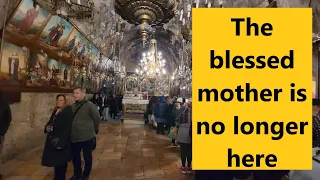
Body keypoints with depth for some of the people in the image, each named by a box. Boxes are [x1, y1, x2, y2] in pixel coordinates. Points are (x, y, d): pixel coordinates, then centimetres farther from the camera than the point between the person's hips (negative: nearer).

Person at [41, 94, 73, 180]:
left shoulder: (68, 111, -15)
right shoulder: (55, 111, 10)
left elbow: (68, 127, -21)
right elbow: (50, 121, 21)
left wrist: (62, 142, -24)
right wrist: (47, 127, -3)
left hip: (62, 140, -8)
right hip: (53, 139, 8)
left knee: (61, 161, 5)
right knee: (55, 159, 18)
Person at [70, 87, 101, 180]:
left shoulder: (90, 106, -15)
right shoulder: (73, 106, 2)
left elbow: (97, 119, -7)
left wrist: (93, 130, 4)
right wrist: (72, 132, 13)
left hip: (87, 137, -5)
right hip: (75, 137, 5)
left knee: (87, 157, 12)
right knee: (75, 156, 19)